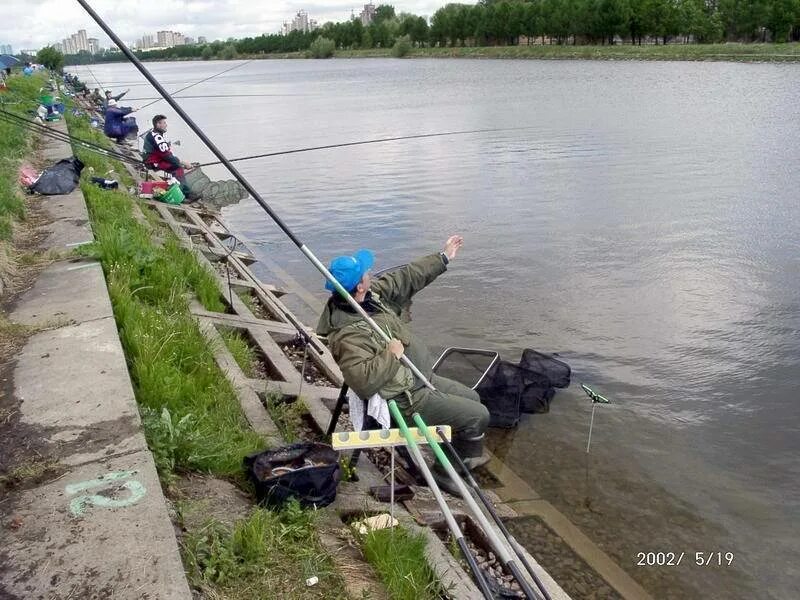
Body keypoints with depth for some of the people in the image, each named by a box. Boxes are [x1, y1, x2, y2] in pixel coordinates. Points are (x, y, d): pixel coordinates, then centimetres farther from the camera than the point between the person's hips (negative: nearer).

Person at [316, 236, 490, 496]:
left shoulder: (372, 293, -6)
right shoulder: (348, 334, -33)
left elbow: (407, 278, 6)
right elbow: (363, 381, -41)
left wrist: (443, 258, 11)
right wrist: (391, 356, -30)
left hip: (421, 379, 10)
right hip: (408, 399, -10)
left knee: (471, 397, 24)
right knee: (478, 416, -4)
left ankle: (464, 457, 43)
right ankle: (447, 471, 15)